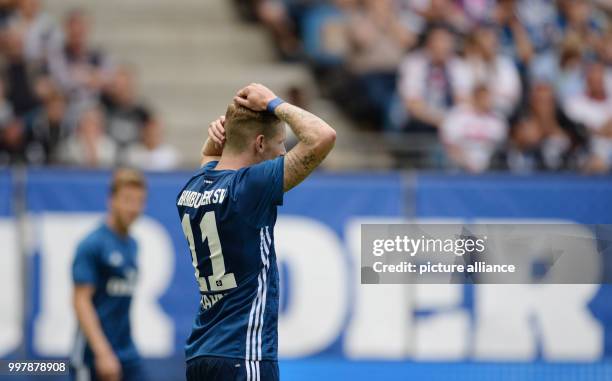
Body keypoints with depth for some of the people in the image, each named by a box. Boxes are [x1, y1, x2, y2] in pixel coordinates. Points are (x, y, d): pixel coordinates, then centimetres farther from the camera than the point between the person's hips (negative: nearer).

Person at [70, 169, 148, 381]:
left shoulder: (132, 244, 12)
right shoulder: (92, 245, -12)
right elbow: (81, 301, -17)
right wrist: (103, 353, -24)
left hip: (127, 355, 7)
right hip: (93, 356, -7)